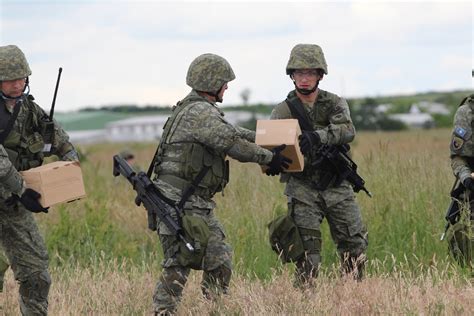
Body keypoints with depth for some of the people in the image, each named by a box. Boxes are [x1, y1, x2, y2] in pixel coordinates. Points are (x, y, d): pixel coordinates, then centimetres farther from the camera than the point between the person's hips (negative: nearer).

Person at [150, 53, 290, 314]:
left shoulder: (201, 110, 18)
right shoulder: (199, 112, -15)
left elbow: (233, 133, 27)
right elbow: (232, 143, -19)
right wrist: (268, 158, -9)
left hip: (197, 204, 10)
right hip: (178, 202, -10)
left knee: (219, 260, 9)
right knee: (178, 264, -10)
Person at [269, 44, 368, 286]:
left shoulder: (335, 104, 3)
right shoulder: (282, 112, 1)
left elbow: (347, 130, -18)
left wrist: (318, 136, -37)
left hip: (337, 187, 2)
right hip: (303, 187, -2)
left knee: (355, 245, 5)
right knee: (307, 251, -11)